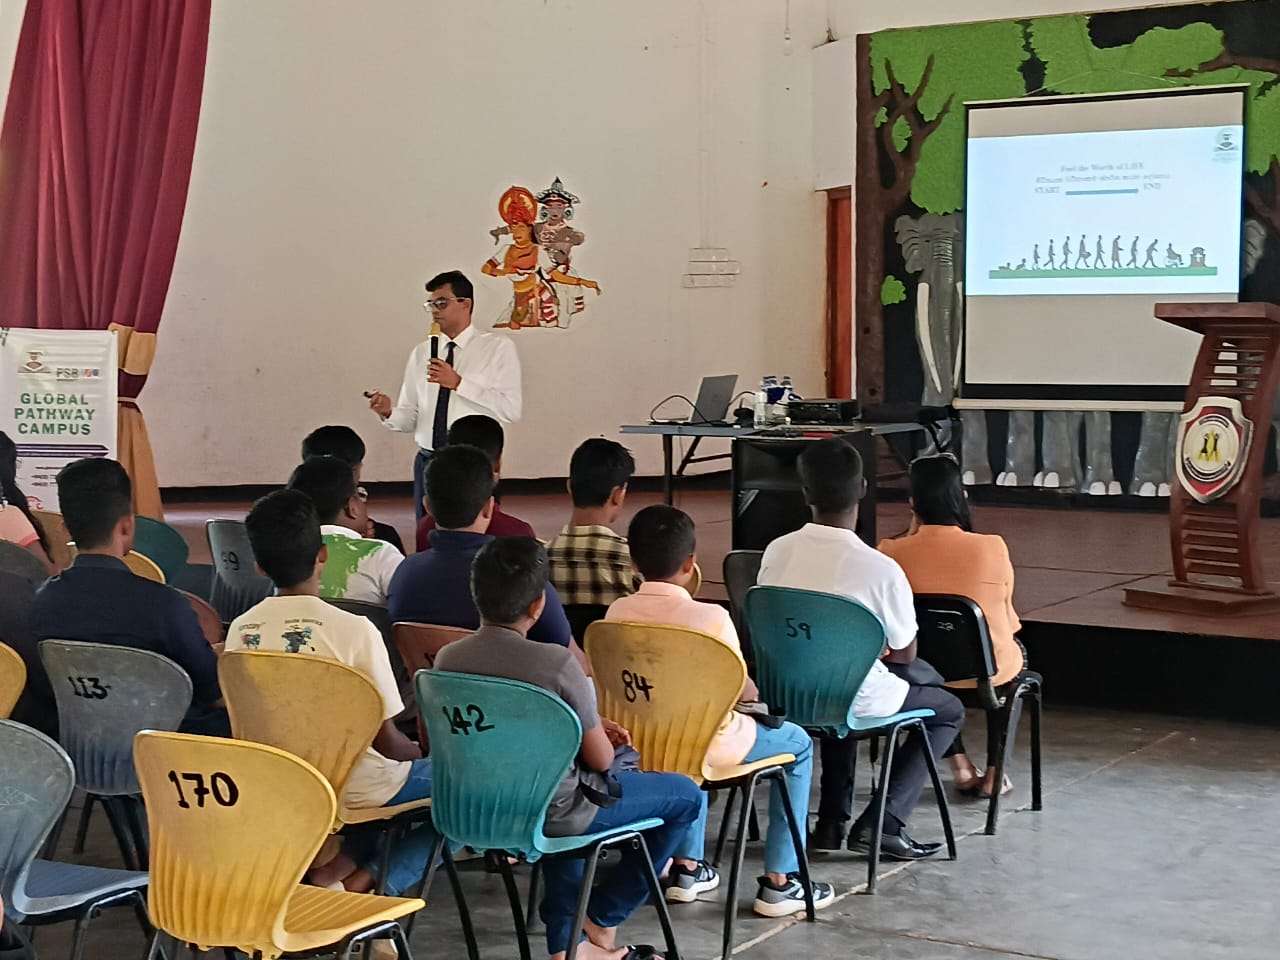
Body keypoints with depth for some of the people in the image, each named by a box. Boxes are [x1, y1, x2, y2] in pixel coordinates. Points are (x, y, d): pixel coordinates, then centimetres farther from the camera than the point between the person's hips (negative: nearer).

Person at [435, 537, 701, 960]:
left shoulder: (448, 659, -6)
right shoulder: (557, 664, -24)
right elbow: (601, 760, -12)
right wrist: (596, 734, 10)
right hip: (551, 814, -6)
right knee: (686, 795, 14)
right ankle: (602, 921, 19)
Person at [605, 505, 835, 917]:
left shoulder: (617, 612, -7)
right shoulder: (711, 617, -21)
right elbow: (742, 690, -12)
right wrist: (755, 693, 13)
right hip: (707, 746, -5)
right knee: (797, 743, 21)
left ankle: (686, 865, 38)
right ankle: (779, 882, 18)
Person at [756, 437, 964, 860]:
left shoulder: (777, 552, -9)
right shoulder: (881, 569, -21)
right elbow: (904, 654, -8)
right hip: (856, 702, -4)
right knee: (949, 710, 21)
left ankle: (832, 820, 32)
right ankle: (882, 823, 7)